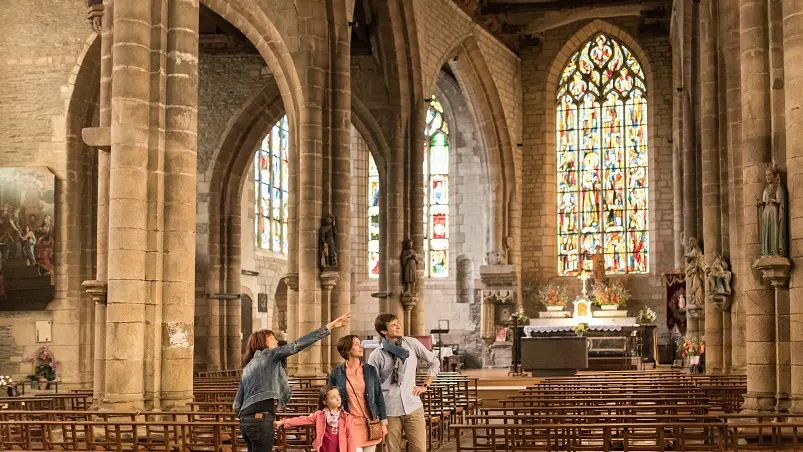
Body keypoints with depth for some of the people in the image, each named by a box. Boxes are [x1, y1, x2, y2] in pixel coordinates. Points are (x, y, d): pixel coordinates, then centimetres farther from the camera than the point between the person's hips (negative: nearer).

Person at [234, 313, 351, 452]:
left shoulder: (248, 367, 25)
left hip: (246, 420, 9)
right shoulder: (267, 354, 3)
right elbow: (297, 345, -8)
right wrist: (330, 326, -9)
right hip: (261, 419, -9)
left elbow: (237, 405, 20)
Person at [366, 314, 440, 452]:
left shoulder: (412, 344, 2)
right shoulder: (376, 356, -3)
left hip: (413, 406, 1)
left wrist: (425, 385, 8)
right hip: (389, 410, -1)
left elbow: (434, 362, 14)